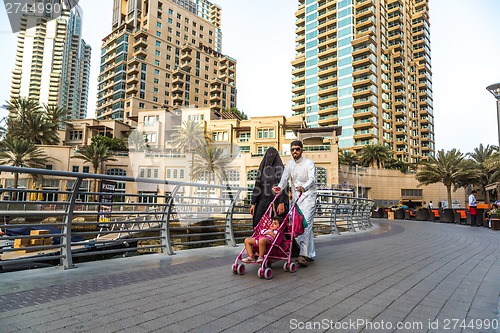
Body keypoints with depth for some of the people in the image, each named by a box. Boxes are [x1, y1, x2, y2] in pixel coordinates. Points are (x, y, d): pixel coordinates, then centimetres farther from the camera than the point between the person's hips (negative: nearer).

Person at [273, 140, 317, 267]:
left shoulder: (309, 163, -6)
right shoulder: (289, 164, 11)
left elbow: (312, 179, -21)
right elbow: (284, 178, 2)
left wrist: (303, 187, -42)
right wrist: (280, 187, -21)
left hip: (308, 196, -6)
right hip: (296, 198, 6)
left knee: (305, 224, -17)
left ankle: (303, 254, -18)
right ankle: (310, 254, 17)